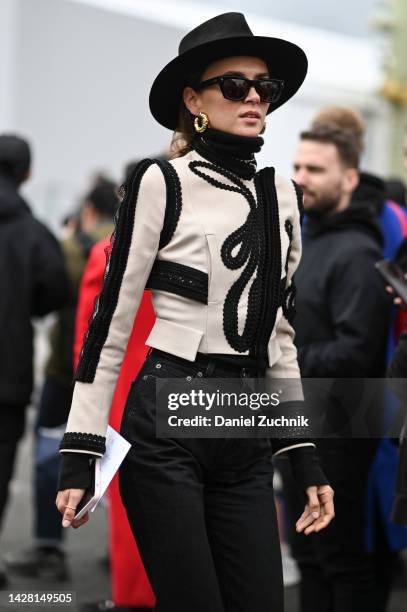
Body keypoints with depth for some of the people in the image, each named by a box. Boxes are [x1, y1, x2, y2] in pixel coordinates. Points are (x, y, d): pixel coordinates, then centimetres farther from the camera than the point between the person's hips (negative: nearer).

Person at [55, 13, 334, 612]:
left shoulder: (281, 195, 12)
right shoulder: (160, 184, -5)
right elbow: (109, 321, -5)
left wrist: (308, 460, 14)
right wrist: (79, 456, -10)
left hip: (248, 443, 6)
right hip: (165, 426, -5)